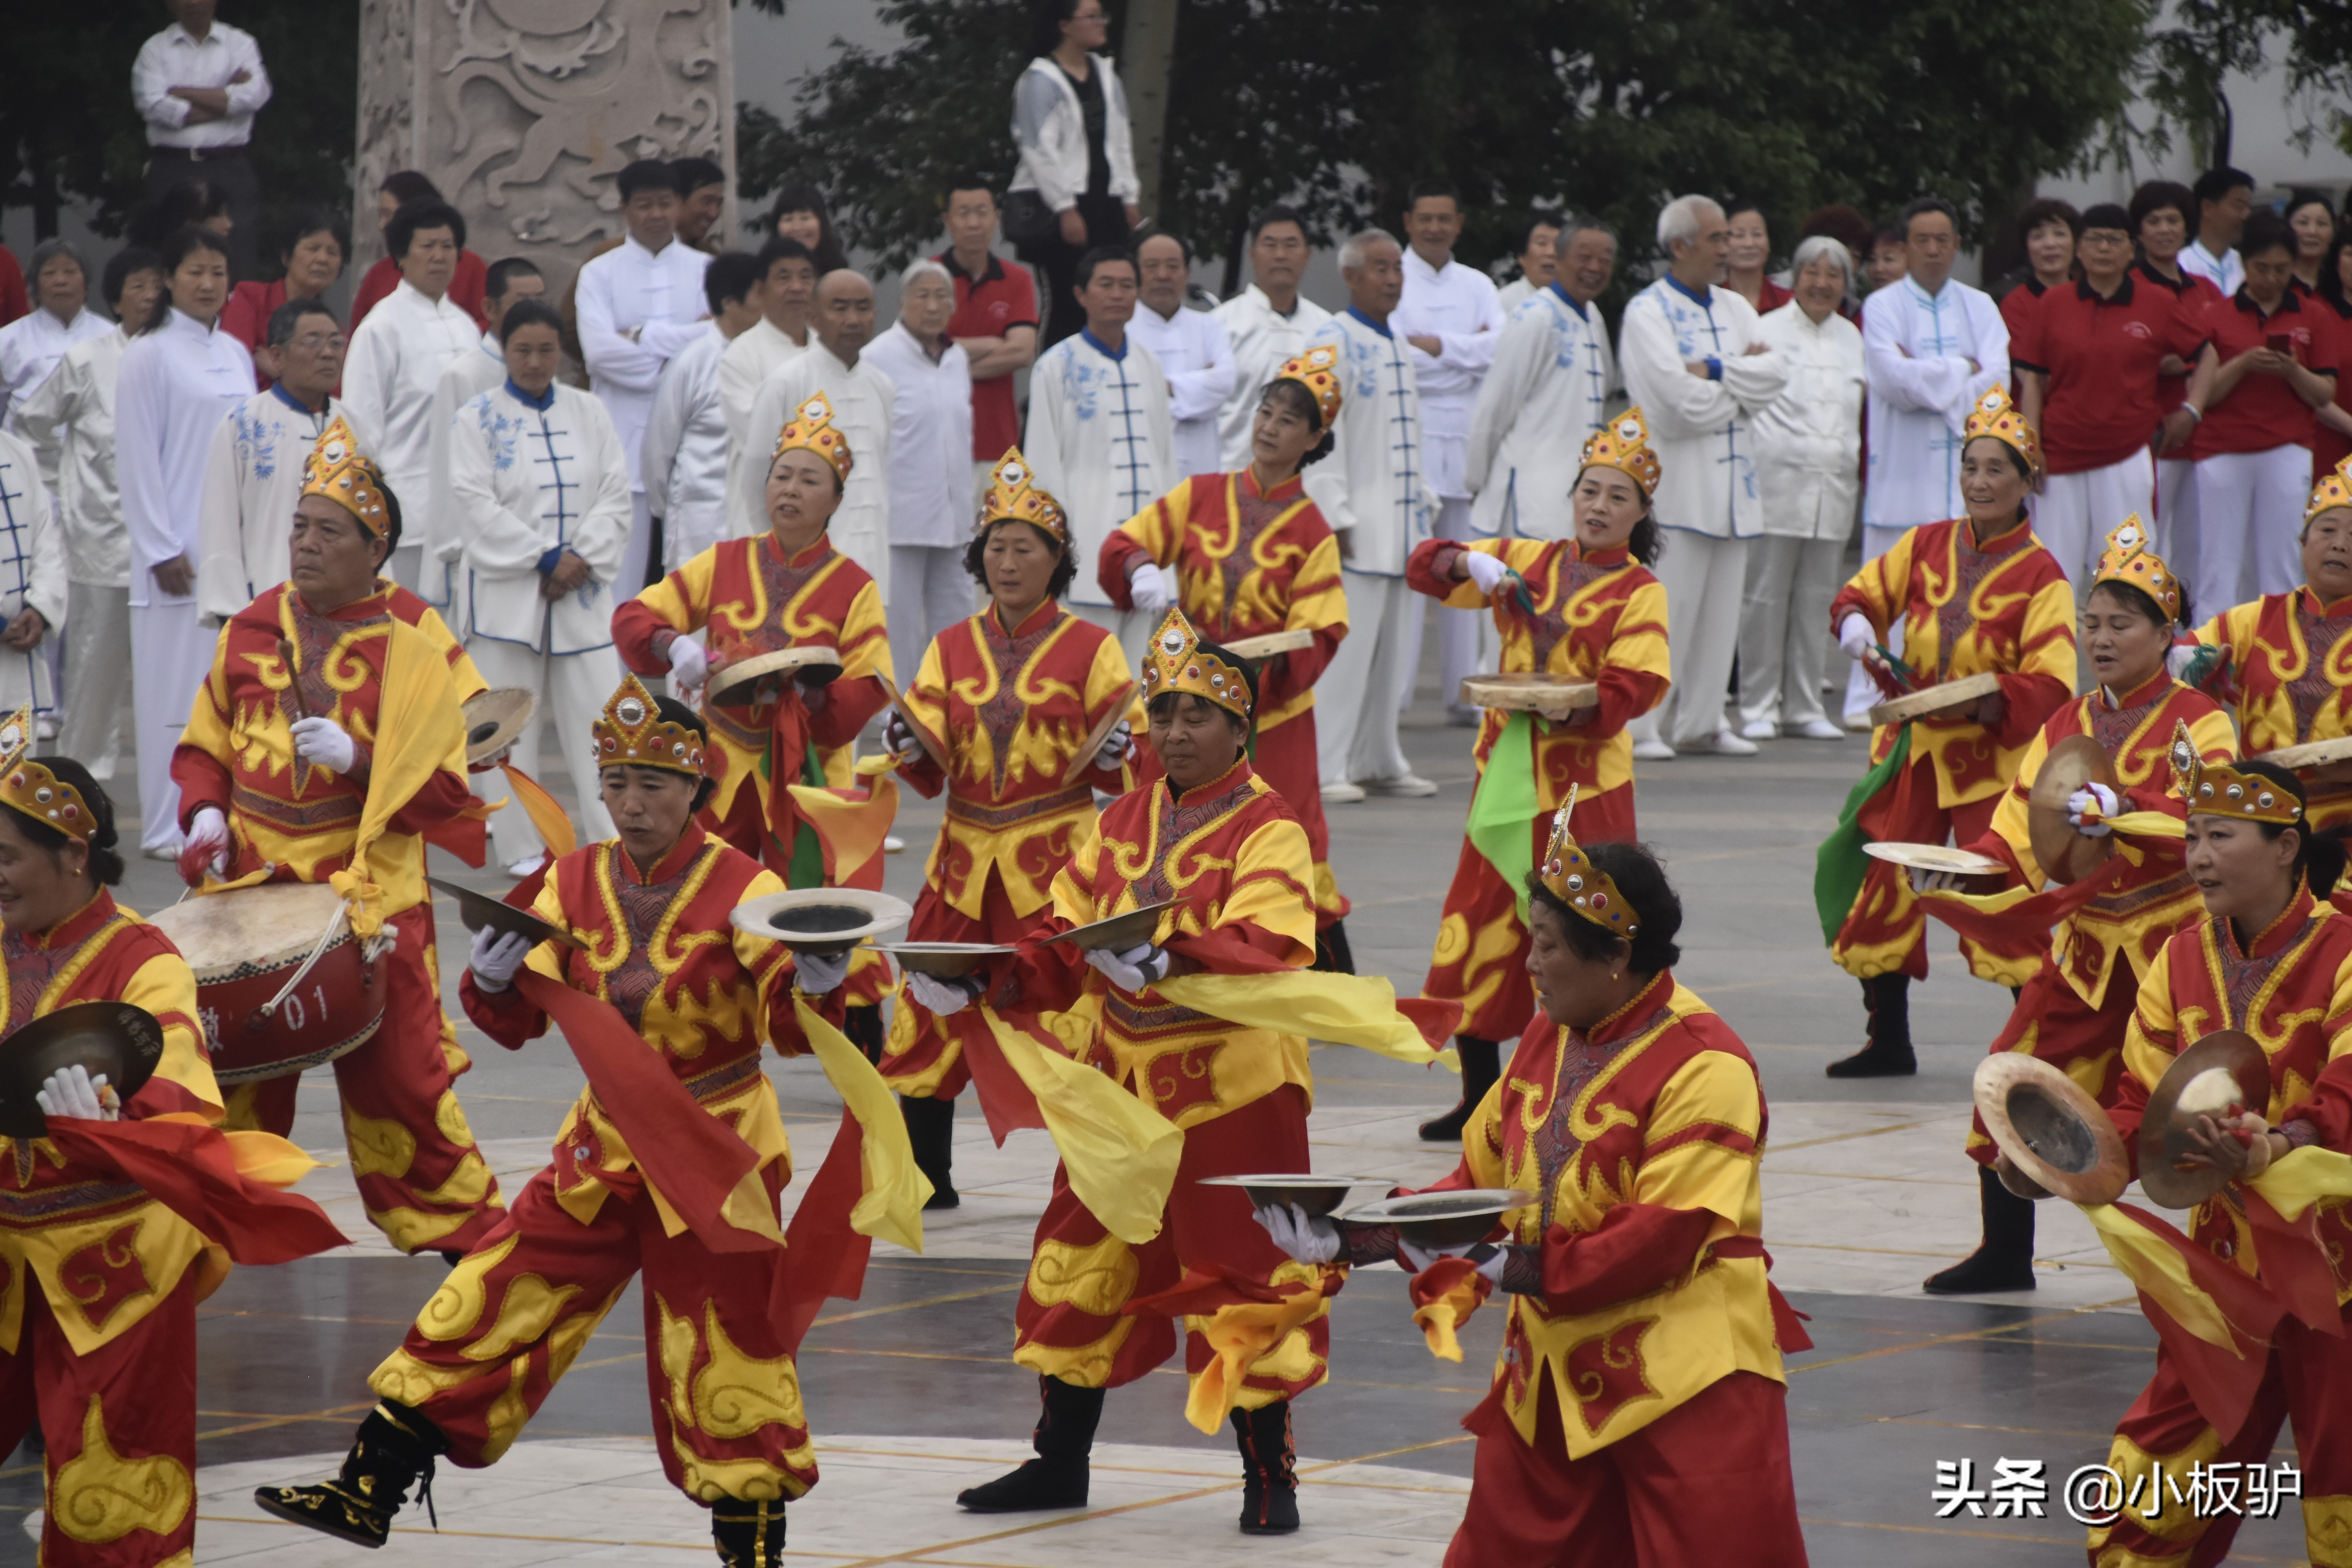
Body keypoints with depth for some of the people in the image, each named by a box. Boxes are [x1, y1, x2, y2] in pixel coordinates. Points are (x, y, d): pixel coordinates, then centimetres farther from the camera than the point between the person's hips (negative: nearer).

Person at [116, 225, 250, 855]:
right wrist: (161, 549, -12)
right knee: (175, 684, -4)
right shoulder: (150, 354, -6)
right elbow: (137, 457, -8)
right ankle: (167, 826, 1)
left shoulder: (235, 354, 13)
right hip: (179, 549, -6)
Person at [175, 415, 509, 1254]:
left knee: (397, 1072, -3)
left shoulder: (414, 647, -5)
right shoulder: (251, 631, 7)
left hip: (369, 892, -4)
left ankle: (459, 1230, 10)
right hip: (250, 885, 4)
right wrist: (206, 814, -2)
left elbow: (444, 787, -6)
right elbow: (205, 745, 17)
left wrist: (355, 760, -20)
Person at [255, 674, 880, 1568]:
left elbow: (790, 1027, -17)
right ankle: (367, 1494, 10)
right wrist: (494, 979, -17)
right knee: (491, 1303, 4)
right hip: (605, 1150, 4)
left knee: (722, 1354, 0)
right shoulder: (577, 883, 2)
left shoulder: (741, 890, -11)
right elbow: (518, 1020, 5)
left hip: (717, 1156, -4)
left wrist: (813, 984, -38)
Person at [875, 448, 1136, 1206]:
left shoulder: (1090, 648, 1)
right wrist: (909, 750, -14)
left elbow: (1122, 773, 2)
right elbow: (933, 773, 7)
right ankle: (923, 1177, 14)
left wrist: (1116, 756, -19)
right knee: (933, 1010, 3)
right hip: (964, 857, 4)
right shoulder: (952, 647, 10)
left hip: (1054, 862, -4)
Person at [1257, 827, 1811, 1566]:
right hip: (1554, 1370, 8)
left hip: (1687, 1380, -8)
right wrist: (1356, 1238, -1)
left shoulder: (1702, 1067, -16)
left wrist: (1525, 1269, -28)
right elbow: (1482, 1180, 12)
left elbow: (1666, 1237, -23)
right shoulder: (1548, 1039, 10)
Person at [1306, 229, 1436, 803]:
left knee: (1396, 650, 10)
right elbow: (1321, 432, -14)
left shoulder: (1397, 346, 17)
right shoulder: (1332, 343, -8)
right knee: (1344, 647, -9)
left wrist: (1425, 499, 17)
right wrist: (1335, 517, -18)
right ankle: (1325, 769, -6)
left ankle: (1378, 761, 18)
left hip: (1401, 523, 8)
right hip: (1357, 528, -8)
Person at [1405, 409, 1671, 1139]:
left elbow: (1636, 686, -13)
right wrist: (1472, 564, -7)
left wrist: (1576, 710, -28)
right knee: (1479, 927, 6)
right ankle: (1480, 1094, 16)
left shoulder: (1639, 592, -1)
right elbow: (1427, 567, 14)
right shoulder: (1532, 560, 11)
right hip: (1506, 771, 5)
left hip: (1584, 780, -5)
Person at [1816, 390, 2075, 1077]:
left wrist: (1979, 702, -27)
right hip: (1913, 749, 5)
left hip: (1993, 755, -5)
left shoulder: (2040, 576, -8)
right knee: (1883, 886, 7)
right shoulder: (1927, 546, 6)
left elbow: (2049, 686, -14)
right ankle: (1889, 1042, 20)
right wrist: (1856, 624, -7)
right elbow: (1865, 593, 16)